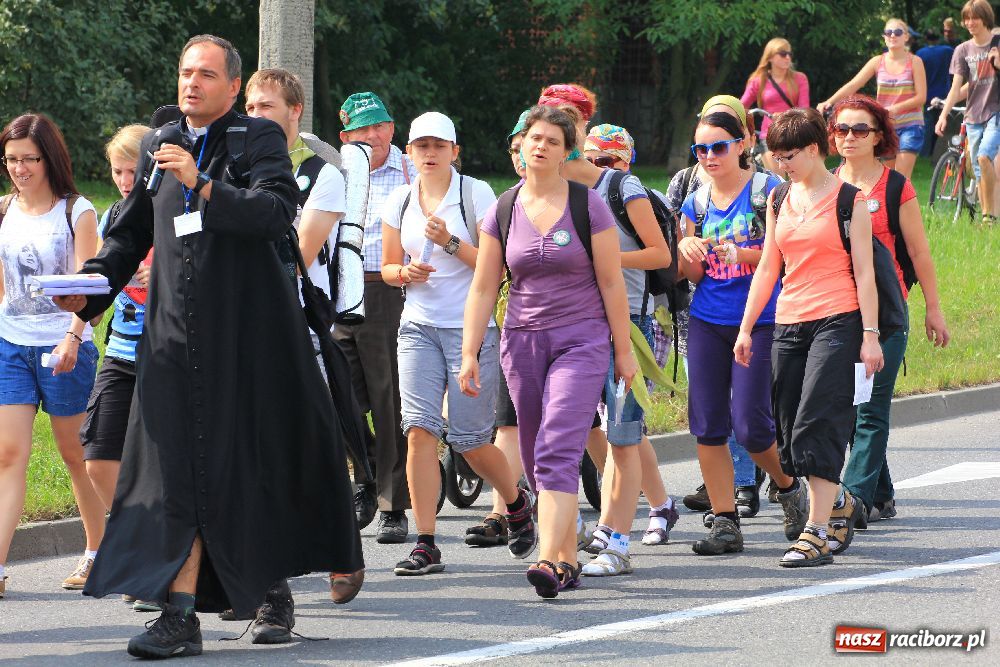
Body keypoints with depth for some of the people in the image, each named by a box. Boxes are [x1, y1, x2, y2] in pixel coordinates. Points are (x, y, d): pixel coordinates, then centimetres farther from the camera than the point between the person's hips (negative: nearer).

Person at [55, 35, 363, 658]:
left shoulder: (259, 138, -1)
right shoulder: (159, 144, 14)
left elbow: (277, 212, -17)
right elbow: (131, 232, 19)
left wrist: (202, 185, -25)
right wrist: (89, 286, 4)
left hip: (250, 331, -3)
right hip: (177, 334, 3)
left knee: (259, 463, 5)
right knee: (179, 466, -5)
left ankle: (273, 588, 23)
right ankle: (181, 614, -10)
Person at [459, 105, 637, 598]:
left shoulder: (587, 206, -3)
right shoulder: (502, 212, 6)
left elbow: (611, 282, 0)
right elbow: (483, 289, 8)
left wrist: (623, 350, 0)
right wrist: (469, 354, 3)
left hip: (581, 340, -4)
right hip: (522, 340, 4)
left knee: (558, 450, -18)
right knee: (536, 458, 6)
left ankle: (550, 560, -26)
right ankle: (568, 558, 18)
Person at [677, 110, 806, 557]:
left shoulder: (769, 191, -5)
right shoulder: (696, 202, 11)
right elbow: (693, 274, 13)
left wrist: (741, 253, -25)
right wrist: (687, 251, -9)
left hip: (759, 320, -5)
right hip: (708, 322, 5)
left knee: (750, 425, -9)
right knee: (707, 424, -1)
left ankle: (788, 487, 20)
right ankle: (725, 521, 7)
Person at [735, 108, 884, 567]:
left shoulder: (848, 200, -3)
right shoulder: (778, 200, 13)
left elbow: (863, 272, -4)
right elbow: (767, 268, 17)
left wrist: (870, 334, -9)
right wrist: (745, 329, 13)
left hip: (837, 322, -6)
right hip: (789, 324, 6)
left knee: (817, 425, -13)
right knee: (791, 431, 6)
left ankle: (817, 532, -13)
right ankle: (840, 506, 28)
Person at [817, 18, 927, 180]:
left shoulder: (914, 62, -2)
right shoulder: (878, 62, 5)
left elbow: (921, 97, -7)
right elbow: (852, 85, -4)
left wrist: (895, 108, -23)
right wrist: (829, 102, -19)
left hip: (910, 125, -4)